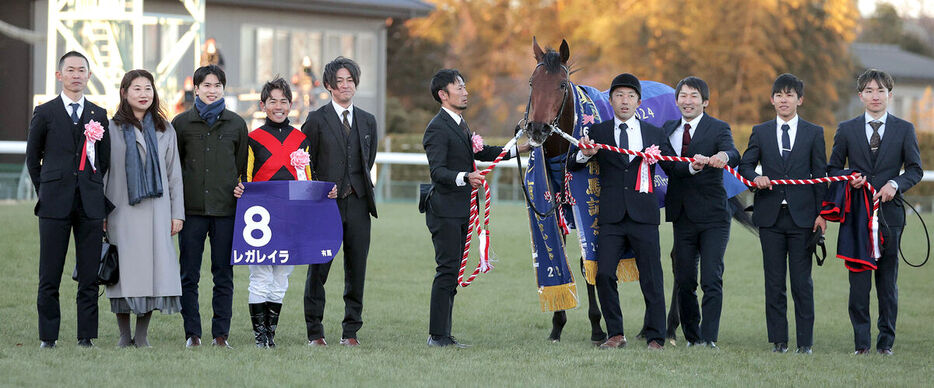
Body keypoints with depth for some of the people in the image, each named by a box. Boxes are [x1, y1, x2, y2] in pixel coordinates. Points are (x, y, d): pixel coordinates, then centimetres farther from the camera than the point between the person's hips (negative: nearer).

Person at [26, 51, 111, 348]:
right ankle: (48, 337, 6)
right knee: (49, 276, 0)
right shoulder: (44, 113, 6)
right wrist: (45, 193, 7)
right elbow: (32, 158, 11)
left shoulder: (99, 115, 11)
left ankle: (86, 336, 6)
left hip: (90, 205, 2)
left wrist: (96, 195, 9)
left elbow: (105, 161, 15)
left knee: (89, 276, 1)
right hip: (55, 206, -2)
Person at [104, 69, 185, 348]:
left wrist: (177, 213, 6)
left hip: (156, 210, 2)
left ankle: (142, 335, 3)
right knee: (124, 270, -3)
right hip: (122, 210, -2)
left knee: (152, 268, -4)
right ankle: (124, 335, 4)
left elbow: (174, 173, 12)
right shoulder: (112, 128, 5)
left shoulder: (164, 129, 13)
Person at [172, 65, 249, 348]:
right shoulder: (182, 122, 7)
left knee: (224, 274, 2)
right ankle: (192, 333, 6)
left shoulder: (236, 124, 9)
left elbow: (243, 166, 14)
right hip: (192, 208, 0)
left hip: (226, 208, 0)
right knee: (189, 274, 0)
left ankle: (221, 333, 7)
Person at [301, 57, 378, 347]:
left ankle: (351, 331, 11)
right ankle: (315, 332, 4)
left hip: (357, 203, 3)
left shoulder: (368, 121, 14)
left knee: (356, 269, 3)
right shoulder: (317, 120, 2)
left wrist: (356, 188, 9)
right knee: (318, 269, -3)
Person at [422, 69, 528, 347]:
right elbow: (437, 171, -23)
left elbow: (479, 153, 28)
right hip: (445, 211, -10)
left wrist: (518, 149, 23)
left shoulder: (459, 124, 17)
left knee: (452, 272, 10)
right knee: (447, 270, -10)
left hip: (461, 211, 10)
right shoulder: (438, 128, -14)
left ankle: (443, 334, 14)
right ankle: (437, 335, -8)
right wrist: (465, 177, -38)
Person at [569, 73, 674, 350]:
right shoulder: (598, 132, 9)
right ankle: (615, 334, 5)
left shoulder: (654, 134, 11)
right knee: (603, 274, -8)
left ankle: (655, 337, 6)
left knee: (651, 279, -1)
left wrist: (660, 156, -7)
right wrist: (584, 154, -15)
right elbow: (572, 167, 6)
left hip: (644, 215, 0)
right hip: (611, 217, 0)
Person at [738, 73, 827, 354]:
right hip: (770, 216, 2)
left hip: (802, 216, -2)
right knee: (774, 282, 3)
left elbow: (820, 174, 5)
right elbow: (745, 165, 9)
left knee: (802, 282, -2)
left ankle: (805, 342, 2)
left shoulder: (814, 133, 7)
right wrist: (755, 178, -15)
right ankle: (778, 340, 8)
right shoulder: (761, 132, 10)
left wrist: (821, 213, -2)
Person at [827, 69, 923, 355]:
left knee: (888, 280, 3)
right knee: (859, 280, -2)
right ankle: (861, 341, 2)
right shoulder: (846, 130, 9)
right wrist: (849, 179, -9)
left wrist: (895, 184, -12)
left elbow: (915, 169, 6)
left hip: (889, 211, 0)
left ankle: (886, 340, 9)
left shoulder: (904, 130, 7)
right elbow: (833, 168, 12)